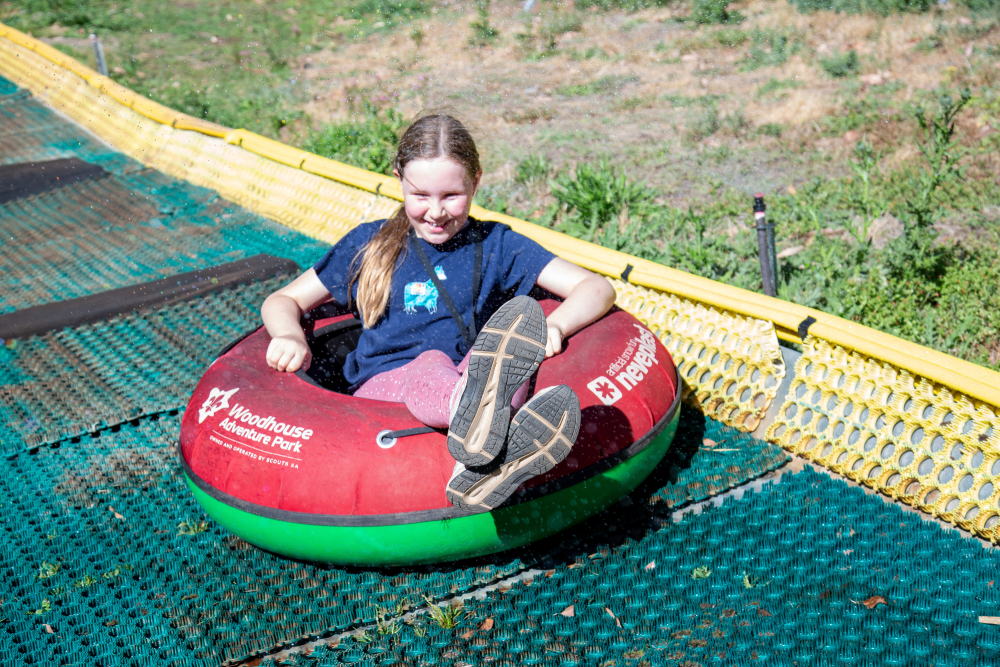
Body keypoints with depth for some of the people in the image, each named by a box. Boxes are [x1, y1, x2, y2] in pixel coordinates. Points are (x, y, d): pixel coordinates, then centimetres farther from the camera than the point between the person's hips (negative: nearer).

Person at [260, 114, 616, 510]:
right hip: (381, 387, 0)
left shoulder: (494, 245, 15)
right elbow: (282, 300, 23)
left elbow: (596, 288, 8)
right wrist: (290, 336, -3)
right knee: (431, 363, -35)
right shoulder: (369, 244, 18)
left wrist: (554, 326, -15)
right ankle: (481, 421, -74)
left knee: (514, 332, -31)